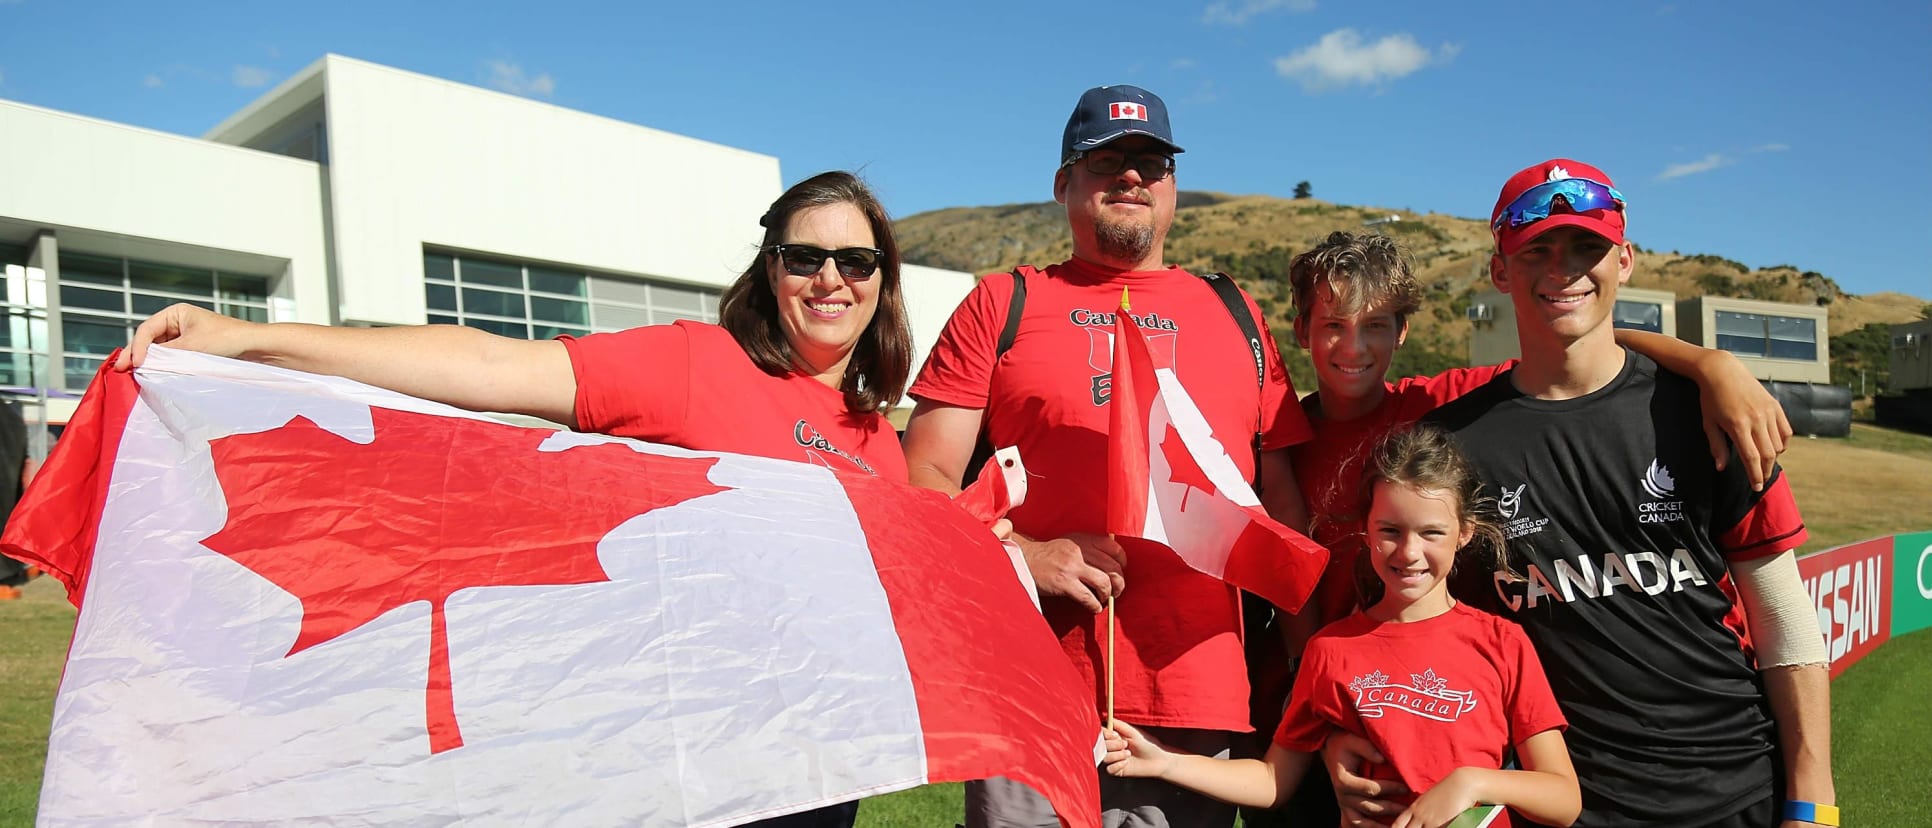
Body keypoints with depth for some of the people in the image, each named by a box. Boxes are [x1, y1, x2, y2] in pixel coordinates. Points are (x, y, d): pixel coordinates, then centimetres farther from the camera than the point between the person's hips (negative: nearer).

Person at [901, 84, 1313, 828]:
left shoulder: (1236, 317, 16)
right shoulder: (1001, 304, 9)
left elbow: (1285, 500, 15)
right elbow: (924, 479, 2)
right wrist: (1023, 554, -13)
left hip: (1198, 702, 2)